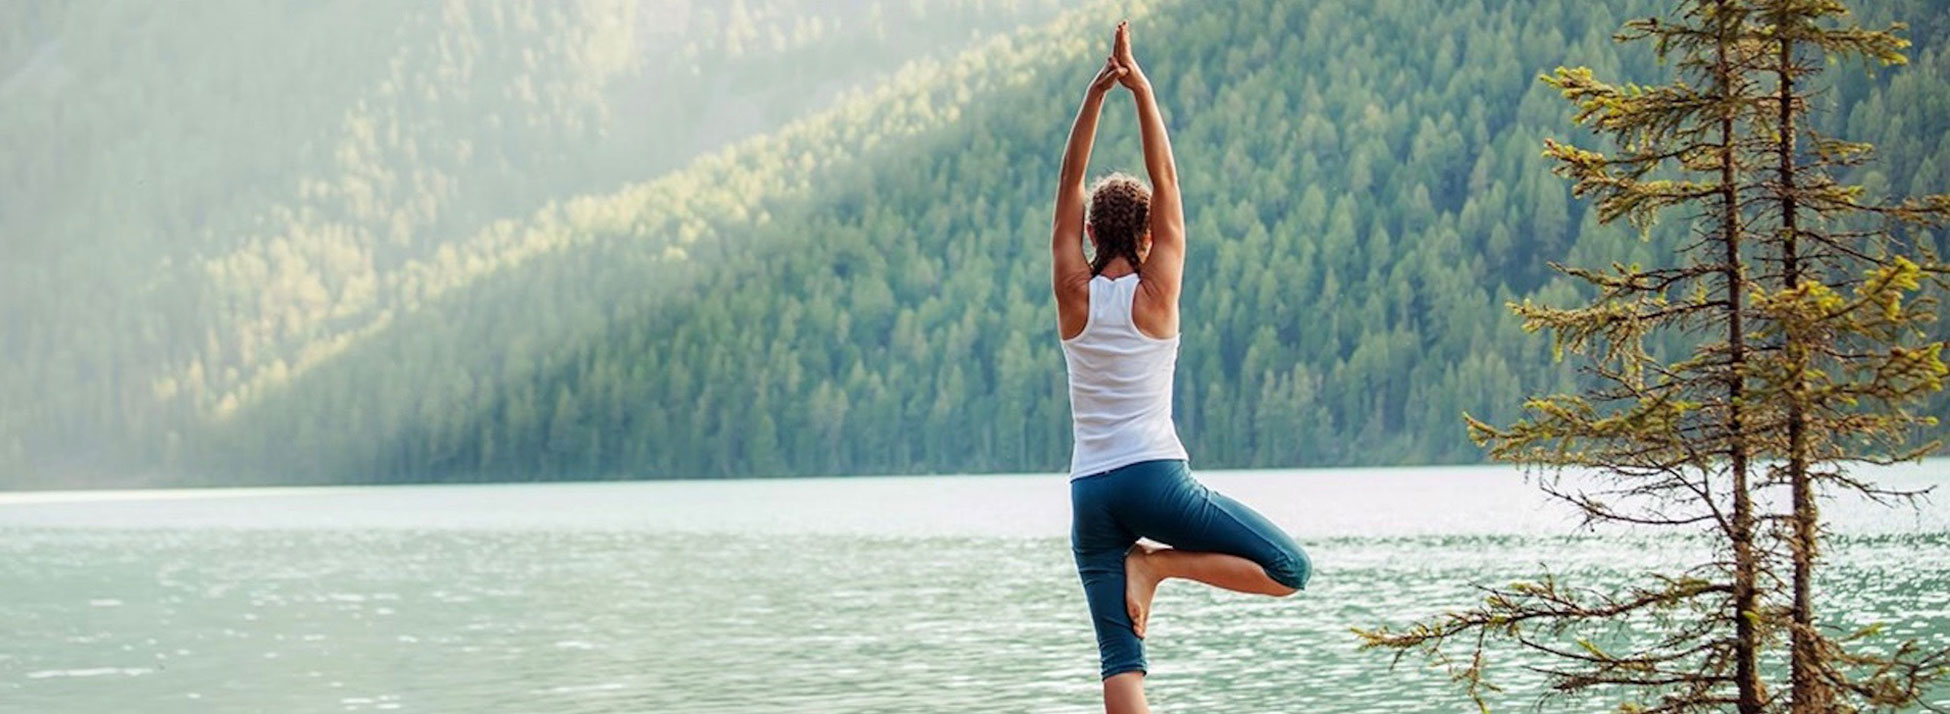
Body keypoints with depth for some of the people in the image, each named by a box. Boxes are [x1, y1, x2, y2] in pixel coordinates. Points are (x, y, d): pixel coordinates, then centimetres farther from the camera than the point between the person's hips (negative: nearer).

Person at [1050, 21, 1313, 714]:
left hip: (1089, 493, 4)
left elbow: (1068, 187, 6)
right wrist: (1141, 91, -2)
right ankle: (1156, 564, -8)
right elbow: (1166, 182, 0)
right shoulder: (1156, 293, -1)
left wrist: (1095, 94, 1)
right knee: (1290, 569, 3)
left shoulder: (1074, 294, 3)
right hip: (1155, 478, -4)